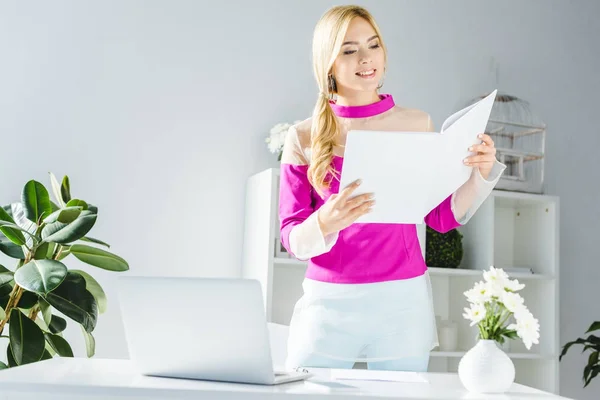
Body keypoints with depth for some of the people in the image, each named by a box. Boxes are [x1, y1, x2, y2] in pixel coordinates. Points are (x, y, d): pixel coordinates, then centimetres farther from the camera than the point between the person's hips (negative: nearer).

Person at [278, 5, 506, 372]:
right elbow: (293, 240, -2)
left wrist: (482, 172, -8)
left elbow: (442, 217, 8)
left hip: (404, 302, 1)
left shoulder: (417, 125, 4)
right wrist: (325, 222, -23)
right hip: (329, 303, 0)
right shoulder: (304, 138, 0)